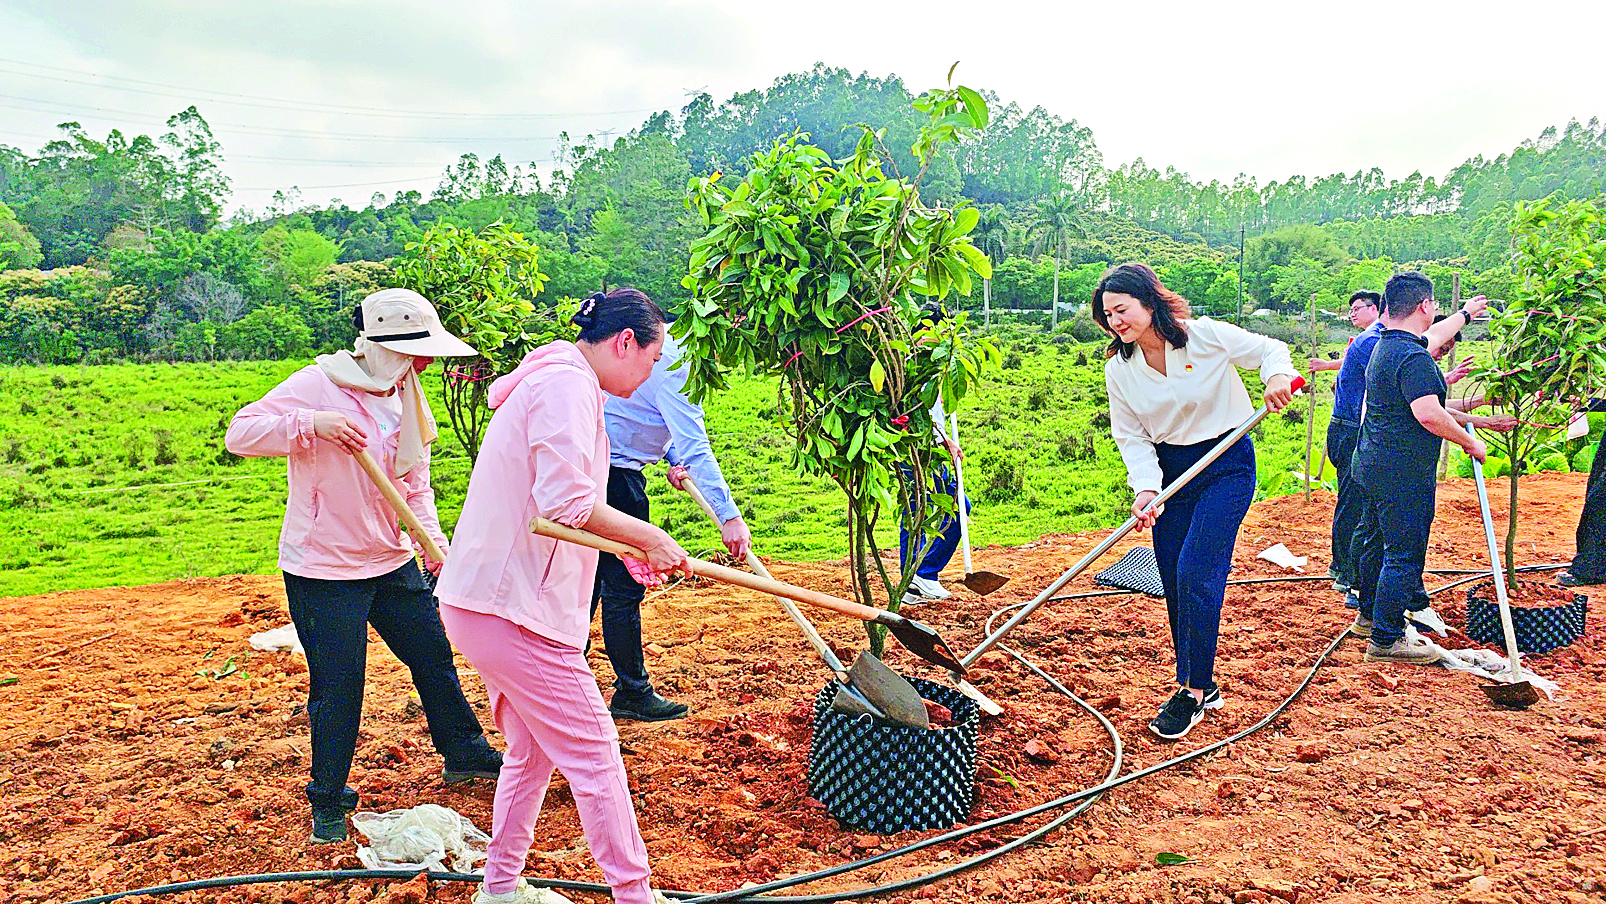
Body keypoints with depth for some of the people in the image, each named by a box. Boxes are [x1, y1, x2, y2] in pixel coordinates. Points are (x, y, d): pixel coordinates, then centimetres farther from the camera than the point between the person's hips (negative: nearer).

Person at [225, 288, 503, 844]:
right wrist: (312, 424, -32)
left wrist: (434, 539, -6)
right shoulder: (318, 386, -15)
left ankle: (464, 753, 37)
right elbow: (240, 434, -18)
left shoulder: (406, 398, 6)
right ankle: (329, 800, 21)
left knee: (434, 656, 16)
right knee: (337, 687, 1)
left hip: (393, 561, 7)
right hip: (324, 571, -7)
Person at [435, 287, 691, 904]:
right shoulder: (569, 384, -15)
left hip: (482, 599, 11)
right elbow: (565, 502, -24)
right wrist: (648, 537, -12)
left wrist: (629, 549, 13)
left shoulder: (557, 381, 19)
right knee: (592, 751, -3)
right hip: (512, 606, -11)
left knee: (533, 750, 20)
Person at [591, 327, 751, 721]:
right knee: (624, 585, -2)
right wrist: (729, 516, -32)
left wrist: (675, 460, 6)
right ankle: (632, 693, 8)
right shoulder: (675, 367, -23)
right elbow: (695, 447, -29)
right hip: (613, 473, -11)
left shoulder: (669, 344, 10)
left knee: (592, 576, 19)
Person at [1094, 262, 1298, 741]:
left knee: (1196, 572, -15)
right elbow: (1132, 437, -2)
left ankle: (1193, 688, -1)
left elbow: (1268, 349, -2)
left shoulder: (1208, 336, -14)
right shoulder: (1118, 370, -3)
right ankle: (1201, 685, 23)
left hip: (1226, 464, -4)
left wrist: (1279, 376, -24)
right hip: (1169, 470, 5)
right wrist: (1145, 488, -17)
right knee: (1174, 582, 6)